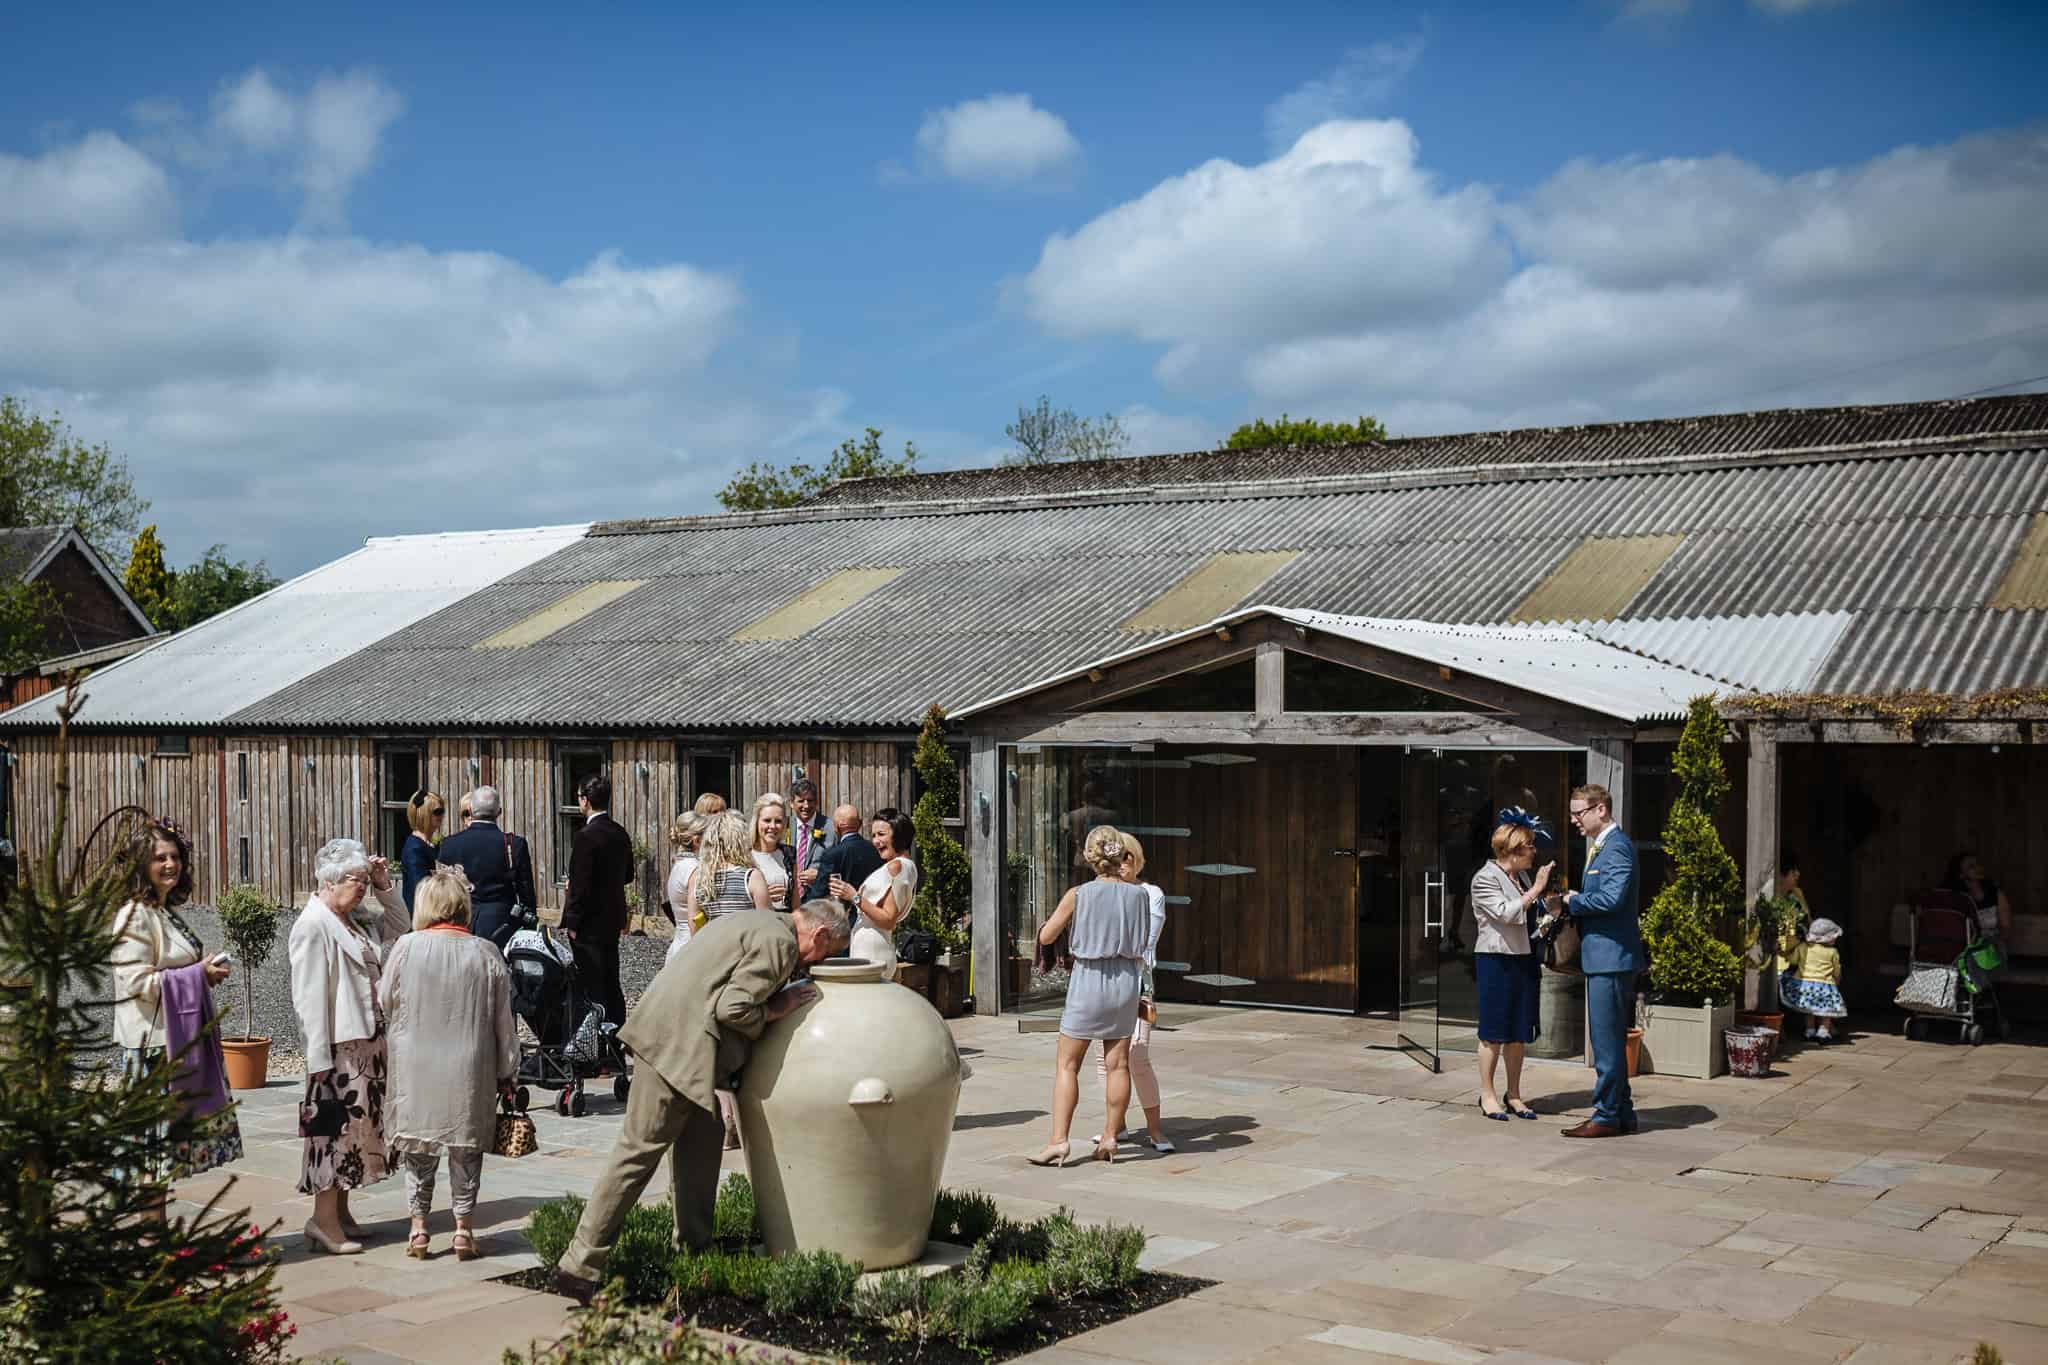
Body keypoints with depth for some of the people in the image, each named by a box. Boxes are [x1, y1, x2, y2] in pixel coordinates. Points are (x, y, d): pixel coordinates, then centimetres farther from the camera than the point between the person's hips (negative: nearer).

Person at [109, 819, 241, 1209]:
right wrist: (198, 975, -14)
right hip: (154, 1045, -9)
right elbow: (138, 983, -20)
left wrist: (205, 971, 8)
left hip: (181, 1040, 9)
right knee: (157, 1138, -4)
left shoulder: (168, 913, 15)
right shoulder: (134, 917, -13)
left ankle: (159, 1228, 19)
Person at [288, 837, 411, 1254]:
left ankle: (340, 1213, 22)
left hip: (367, 1043, 9)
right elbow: (309, 997, -18)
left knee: (357, 1125, 13)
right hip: (338, 1048, -9)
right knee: (336, 1128, -4)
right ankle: (324, 1220, 4)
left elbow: (400, 927, 26)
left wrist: (384, 887, 11)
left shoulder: (358, 920, 11)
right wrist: (318, 1057, -20)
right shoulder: (313, 925, -15)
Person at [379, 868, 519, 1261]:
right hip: (470, 1071, 0)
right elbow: (503, 1022, 0)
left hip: (417, 1070, 0)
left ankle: (418, 1228, 16)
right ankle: (464, 1229, 13)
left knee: (419, 1149, 13)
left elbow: (384, 1003, 4)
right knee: (466, 1148, 11)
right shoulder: (486, 954, -6)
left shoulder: (406, 948, -9)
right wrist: (506, 1072, 10)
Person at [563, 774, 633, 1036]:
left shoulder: (587, 836, -18)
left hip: (589, 925, -8)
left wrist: (572, 922, -12)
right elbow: (628, 875, 16)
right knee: (611, 982, 16)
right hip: (612, 921, 8)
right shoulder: (620, 833, 6)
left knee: (592, 986, -2)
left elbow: (580, 884, -19)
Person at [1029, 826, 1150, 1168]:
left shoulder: (1078, 895, -11)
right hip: (1126, 980, 3)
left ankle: (1059, 1140, -2)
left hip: (1088, 981, -3)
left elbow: (1045, 936, -2)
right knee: (1118, 1064, 10)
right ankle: (1110, 1138, 16)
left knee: (1066, 1065, 4)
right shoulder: (1139, 895, -3)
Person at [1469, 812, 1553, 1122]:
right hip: (1496, 960, -7)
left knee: (1520, 1032, 9)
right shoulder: (1485, 878, -8)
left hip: (1524, 960, 7)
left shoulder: (1523, 877, 15)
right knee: (1494, 1032, -1)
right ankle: (1487, 1094, 7)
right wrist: (1536, 889, -18)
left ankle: (1513, 1094, 17)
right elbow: (1507, 913, -21)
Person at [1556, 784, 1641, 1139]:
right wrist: (1568, 905, 6)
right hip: (1602, 957, 11)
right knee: (1609, 1041, 15)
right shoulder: (1598, 846, 18)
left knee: (1607, 1042, -5)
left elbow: (1611, 898, -27)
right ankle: (1622, 1113, 22)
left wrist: (1573, 901, -12)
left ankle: (1606, 1116, 0)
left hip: (1611, 956, -11)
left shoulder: (1617, 847, -15)